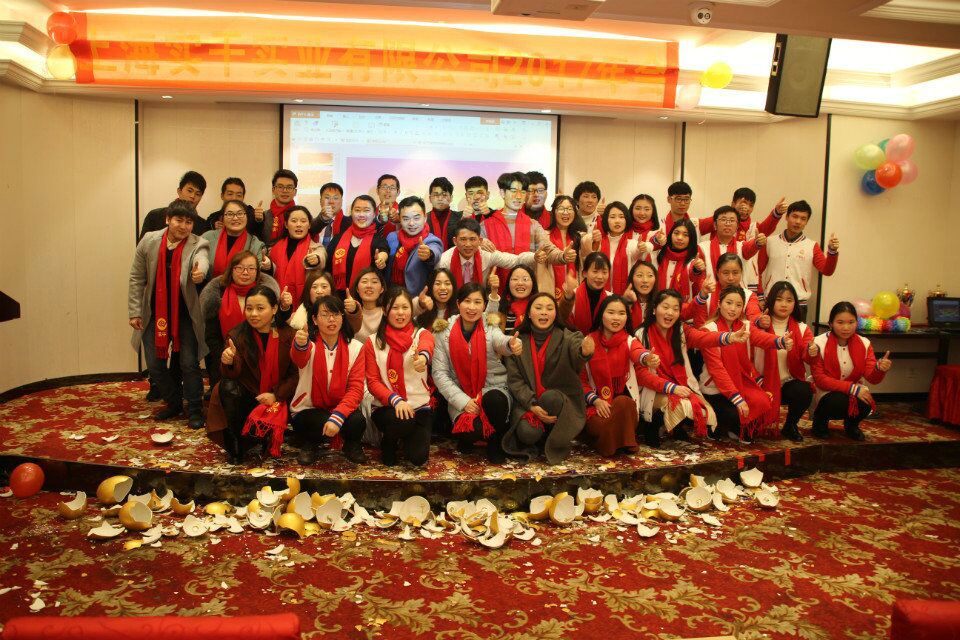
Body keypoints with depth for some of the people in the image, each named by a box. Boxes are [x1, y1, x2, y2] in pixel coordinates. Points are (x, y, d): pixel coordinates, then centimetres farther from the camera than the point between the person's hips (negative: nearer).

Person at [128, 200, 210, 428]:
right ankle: (173, 404, 30)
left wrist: (200, 270, -60)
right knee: (155, 363, 9)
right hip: (155, 313, 3)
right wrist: (134, 312, 1)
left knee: (189, 363, -4)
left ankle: (194, 410, 13)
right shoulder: (149, 241, -3)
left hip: (185, 314, -3)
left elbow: (202, 258, -35)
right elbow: (136, 278, 3)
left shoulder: (198, 244, -11)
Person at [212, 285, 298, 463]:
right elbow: (232, 375, -16)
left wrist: (276, 395, -16)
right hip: (248, 396, 1)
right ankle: (234, 446, -13)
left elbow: (295, 374, -2)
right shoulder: (237, 334, -6)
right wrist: (228, 363, -40)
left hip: (277, 398, -1)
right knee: (228, 387, -31)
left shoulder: (288, 336, -6)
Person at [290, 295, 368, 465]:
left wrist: (337, 416, -29)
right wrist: (300, 345, -63)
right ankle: (309, 444, 3)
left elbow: (356, 388, -12)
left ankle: (352, 445, 6)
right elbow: (299, 359, -37)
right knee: (323, 424, -33)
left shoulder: (355, 347, -5)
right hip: (308, 411, -1)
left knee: (357, 421, -30)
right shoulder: (308, 344, -11)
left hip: (341, 407, 2)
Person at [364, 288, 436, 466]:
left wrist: (423, 357, -51)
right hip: (386, 407, -1)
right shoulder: (373, 342, 5)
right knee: (403, 421, -35)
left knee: (418, 457, -18)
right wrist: (395, 400, -21)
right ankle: (388, 443, 2)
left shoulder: (422, 334, 3)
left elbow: (426, 344, -25)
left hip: (420, 406, 1)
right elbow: (372, 381, -1)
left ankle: (406, 438, 20)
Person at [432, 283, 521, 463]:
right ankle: (467, 438, 10)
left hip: (494, 390, 0)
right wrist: (463, 401, -14)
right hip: (462, 398, 0)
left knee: (493, 399, -36)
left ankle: (496, 444, -4)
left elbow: (500, 341, -28)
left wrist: (511, 344, -54)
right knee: (471, 430, -31)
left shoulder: (490, 328, -2)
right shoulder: (444, 332, 0)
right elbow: (439, 373, -3)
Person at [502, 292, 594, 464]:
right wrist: (532, 405, -17)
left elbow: (576, 355, -28)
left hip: (560, 402, 0)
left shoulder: (567, 338, -4)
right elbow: (514, 380, -1)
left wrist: (585, 352, -55)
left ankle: (555, 445, -6)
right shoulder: (518, 341, 3)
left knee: (550, 397, -34)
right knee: (528, 432, -29)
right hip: (526, 402, 1)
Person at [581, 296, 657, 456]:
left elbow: (638, 353, -27)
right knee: (601, 426, -32)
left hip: (624, 399, 1)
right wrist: (595, 400, -16)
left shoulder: (629, 341, 0)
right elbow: (581, 379, 1)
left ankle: (624, 444, -9)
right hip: (596, 402, -1)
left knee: (624, 403, -34)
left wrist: (648, 358, -52)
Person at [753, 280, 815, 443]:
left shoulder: (801, 328, 5)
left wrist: (811, 351, -35)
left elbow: (806, 356, -13)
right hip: (766, 383, -2)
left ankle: (790, 426, 2)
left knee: (805, 392, -28)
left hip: (790, 382, 2)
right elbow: (757, 366, -9)